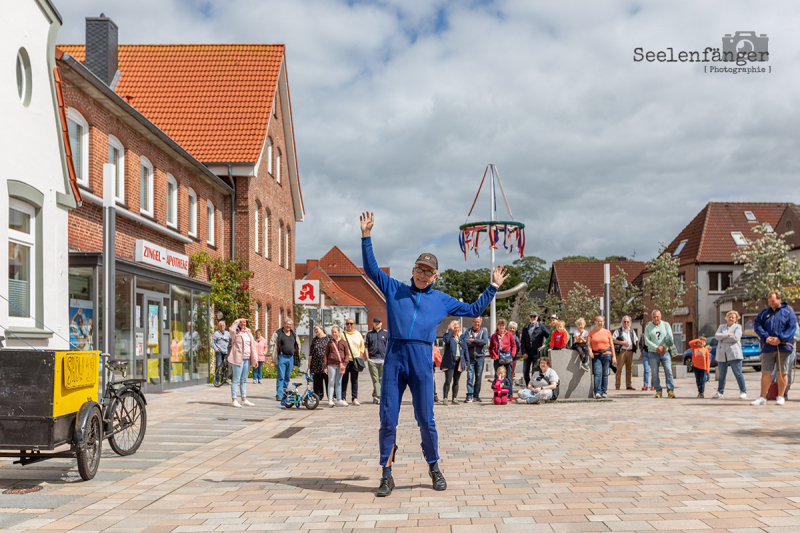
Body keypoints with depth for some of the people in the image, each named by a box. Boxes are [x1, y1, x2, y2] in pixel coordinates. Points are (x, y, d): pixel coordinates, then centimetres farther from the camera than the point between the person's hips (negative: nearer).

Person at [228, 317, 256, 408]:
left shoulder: (248, 333, 17)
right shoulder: (236, 333, -2)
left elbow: (253, 345, 17)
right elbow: (232, 329, -28)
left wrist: (255, 358, 12)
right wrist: (237, 320, -22)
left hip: (247, 359, 6)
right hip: (238, 358, -6)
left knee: (244, 380, 13)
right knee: (236, 379, -4)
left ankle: (244, 399, 19)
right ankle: (233, 400, -1)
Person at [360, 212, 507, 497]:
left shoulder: (442, 300, 19)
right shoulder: (395, 290, 17)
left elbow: (473, 310, 26)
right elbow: (371, 268, 15)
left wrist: (493, 287, 24)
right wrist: (366, 236, 9)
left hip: (422, 362, 0)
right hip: (394, 359, 0)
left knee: (426, 420, 2)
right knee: (388, 419, 0)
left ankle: (434, 469, 20)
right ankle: (387, 475, 9)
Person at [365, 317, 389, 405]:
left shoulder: (386, 333, 11)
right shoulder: (369, 333, 11)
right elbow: (366, 346, 10)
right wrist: (367, 358, 1)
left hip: (383, 359, 1)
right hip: (372, 360, -1)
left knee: (382, 379, 1)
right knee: (375, 379, -6)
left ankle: (375, 396, 8)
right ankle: (377, 396, -10)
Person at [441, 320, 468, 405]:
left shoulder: (462, 337, 14)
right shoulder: (448, 336, 2)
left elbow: (465, 350, 14)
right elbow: (446, 340, -24)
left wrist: (467, 362, 8)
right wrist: (451, 330, -13)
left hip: (459, 362, 4)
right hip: (449, 361, -4)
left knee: (456, 381, 8)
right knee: (448, 381, -10)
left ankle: (454, 398, 13)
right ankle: (444, 398, -6)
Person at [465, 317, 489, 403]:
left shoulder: (484, 330, 5)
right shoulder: (468, 331, 4)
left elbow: (485, 341, -11)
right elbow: (466, 342, -11)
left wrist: (473, 340, -9)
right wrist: (478, 343, -12)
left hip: (480, 357, 1)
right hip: (470, 357, -1)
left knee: (478, 377, 5)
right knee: (470, 377, -8)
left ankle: (476, 395, 12)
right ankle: (470, 395, -7)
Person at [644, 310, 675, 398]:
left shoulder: (666, 325, 8)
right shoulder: (648, 327, 6)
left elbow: (670, 337, 0)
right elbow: (647, 341, -2)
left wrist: (663, 347, -15)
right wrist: (657, 348, -14)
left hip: (665, 352, 0)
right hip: (653, 352, 0)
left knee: (668, 371, -9)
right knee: (655, 373, -2)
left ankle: (670, 390, -6)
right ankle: (658, 391, 6)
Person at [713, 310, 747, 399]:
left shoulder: (738, 327, 7)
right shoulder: (721, 326, 18)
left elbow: (735, 338, -10)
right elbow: (716, 336, 0)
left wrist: (722, 336, -4)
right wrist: (728, 334, -10)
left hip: (733, 354, -3)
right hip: (722, 354, 4)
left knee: (738, 373, -5)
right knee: (721, 374, 7)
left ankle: (743, 392, 1)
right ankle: (720, 392, 15)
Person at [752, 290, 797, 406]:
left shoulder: (788, 312, 5)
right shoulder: (764, 313, 12)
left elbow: (792, 327, -5)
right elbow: (757, 326, 3)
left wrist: (780, 338, -16)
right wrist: (766, 337, -13)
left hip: (784, 347, -2)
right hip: (768, 347, 2)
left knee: (783, 373, 3)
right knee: (765, 372, 1)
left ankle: (780, 397, 13)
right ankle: (762, 397, 7)